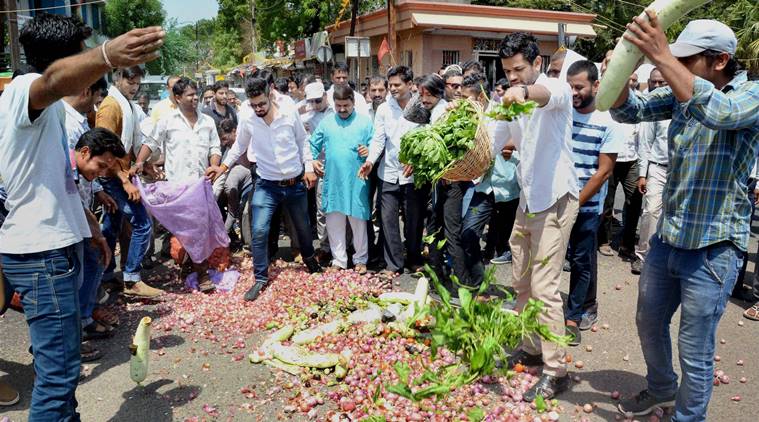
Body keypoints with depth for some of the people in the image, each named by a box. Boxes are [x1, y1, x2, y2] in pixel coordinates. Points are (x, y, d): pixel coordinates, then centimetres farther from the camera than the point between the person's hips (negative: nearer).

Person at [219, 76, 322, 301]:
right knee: (259, 231, -10)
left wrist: (309, 168, -3)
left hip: (295, 183, 1)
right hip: (267, 185, 0)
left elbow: (302, 142, 1)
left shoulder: (290, 113, -12)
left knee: (303, 227, 17)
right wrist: (222, 167, -1)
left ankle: (310, 259, 46)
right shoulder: (248, 121, -11)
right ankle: (261, 278, 7)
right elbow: (238, 147, 6)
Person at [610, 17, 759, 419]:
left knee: (694, 350, 4)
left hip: (712, 247, -7)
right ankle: (661, 389, 49)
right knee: (649, 324, 23)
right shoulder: (681, 93, 3)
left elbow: (714, 110, -35)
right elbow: (629, 110, -3)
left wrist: (661, 57, -38)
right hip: (667, 236, 7)